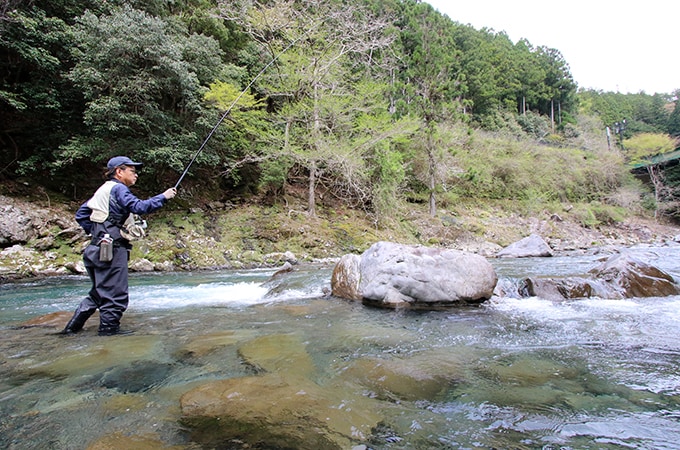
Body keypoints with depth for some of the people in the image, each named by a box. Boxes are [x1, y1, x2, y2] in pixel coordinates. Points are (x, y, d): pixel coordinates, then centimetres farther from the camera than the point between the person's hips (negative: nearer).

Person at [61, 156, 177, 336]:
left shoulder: (103, 190, 20)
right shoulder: (118, 189, -9)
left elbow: (81, 214, 22)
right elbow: (139, 207, -24)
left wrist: (94, 232, 20)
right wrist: (163, 197, -17)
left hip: (97, 249, 10)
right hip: (112, 249, -10)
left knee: (99, 292, 20)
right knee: (116, 294, 0)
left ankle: (72, 327, 24)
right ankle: (109, 328, 9)